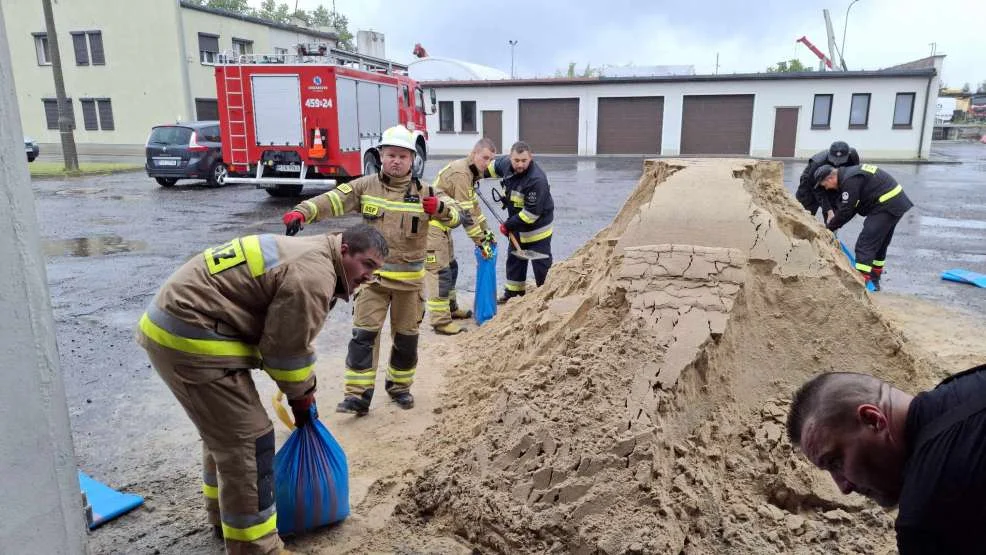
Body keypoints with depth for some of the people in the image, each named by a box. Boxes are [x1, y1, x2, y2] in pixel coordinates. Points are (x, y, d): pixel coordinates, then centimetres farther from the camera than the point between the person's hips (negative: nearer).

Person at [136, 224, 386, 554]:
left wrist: (303, 389, 23)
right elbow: (286, 349, -14)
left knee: (224, 428, 25)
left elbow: (289, 338, 23)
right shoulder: (314, 275, -19)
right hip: (191, 339, -11)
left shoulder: (307, 256, 15)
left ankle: (225, 515, 42)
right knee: (247, 439, -6)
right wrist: (302, 394, 5)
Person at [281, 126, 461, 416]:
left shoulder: (424, 192, 0)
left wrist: (441, 208, -31)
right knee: (364, 334, -6)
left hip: (409, 278, 1)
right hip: (372, 275, -1)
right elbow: (332, 200, -10)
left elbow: (455, 216, -8)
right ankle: (358, 395, 0)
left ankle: (399, 386, 32)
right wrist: (301, 212, -27)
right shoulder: (365, 187, 0)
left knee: (406, 336, 12)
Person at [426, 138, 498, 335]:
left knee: (450, 267, 19)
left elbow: (474, 205, 18)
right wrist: (480, 241, -18)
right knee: (439, 271, -8)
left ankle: (450, 308, 34)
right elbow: (466, 213, -23)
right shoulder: (460, 173, -22)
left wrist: (486, 231, 15)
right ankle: (440, 321, -3)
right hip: (431, 225, -11)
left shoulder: (470, 173, 11)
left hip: (442, 225, 11)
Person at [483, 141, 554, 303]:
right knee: (514, 258, 18)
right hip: (517, 225, 8)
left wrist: (508, 225, -21)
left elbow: (532, 213, -29)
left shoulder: (537, 180, -33)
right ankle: (513, 292, 32)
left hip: (537, 227, -8)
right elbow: (493, 165, 18)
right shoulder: (506, 163, -10)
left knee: (541, 263, -3)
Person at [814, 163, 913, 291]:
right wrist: (836, 215, 8)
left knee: (865, 245, -11)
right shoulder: (850, 173, 13)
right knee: (880, 244, 20)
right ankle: (874, 281, 31)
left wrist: (829, 227, -5)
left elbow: (846, 211, -16)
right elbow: (850, 206, 17)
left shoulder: (850, 181, -19)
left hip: (886, 207, -11)